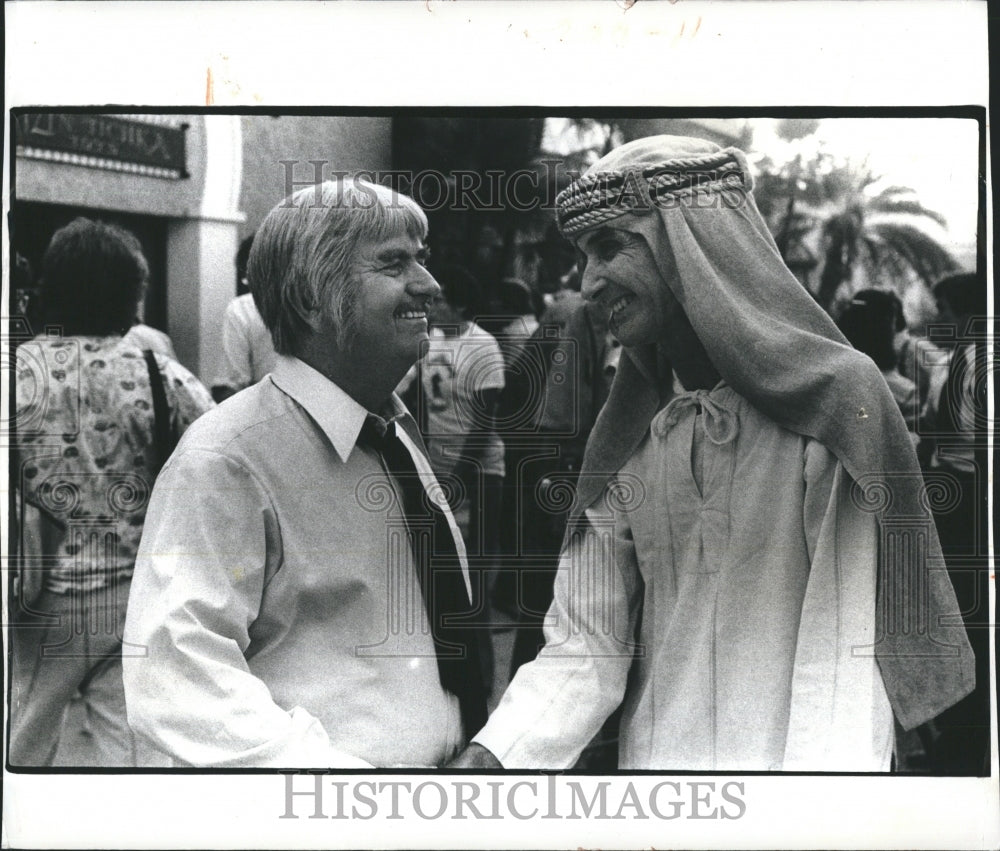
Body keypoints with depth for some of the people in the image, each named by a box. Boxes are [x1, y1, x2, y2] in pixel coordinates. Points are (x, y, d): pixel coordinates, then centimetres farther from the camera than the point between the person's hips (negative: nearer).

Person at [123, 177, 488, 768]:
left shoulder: (400, 433, 11)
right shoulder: (226, 459, -15)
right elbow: (178, 678, -23)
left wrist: (485, 754, 5)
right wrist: (342, 777, -29)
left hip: (458, 760, 5)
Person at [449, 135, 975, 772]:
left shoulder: (838, 398, -12)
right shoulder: (623, 443, 2)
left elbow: (845, 656, -16)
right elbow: (583, 648, -1)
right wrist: (489, 758, -15)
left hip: (796, 763, -4)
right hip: (650, 761, 5)